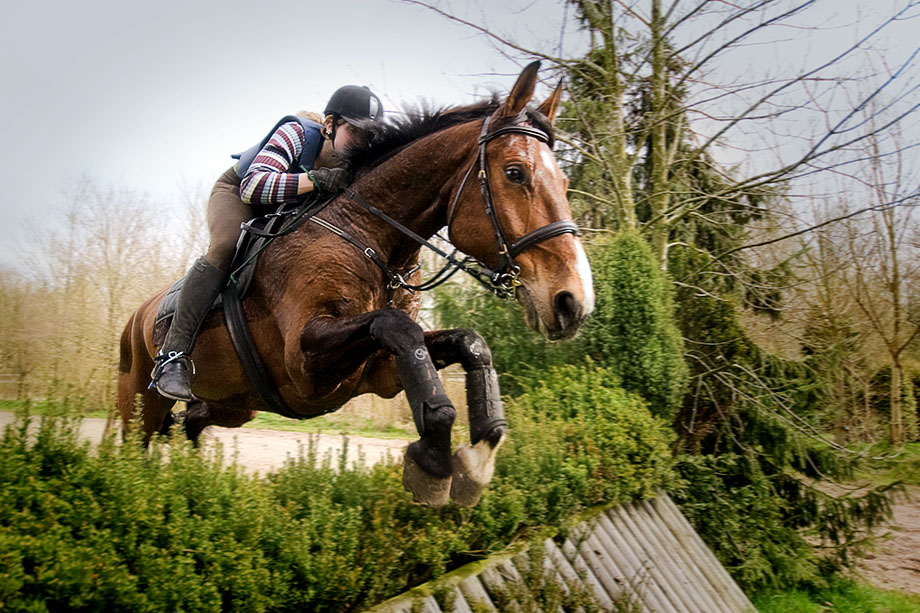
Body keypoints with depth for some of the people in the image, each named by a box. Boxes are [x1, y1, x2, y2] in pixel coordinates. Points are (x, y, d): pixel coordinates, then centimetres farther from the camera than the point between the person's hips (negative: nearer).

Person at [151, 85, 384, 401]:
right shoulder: (297, 134, -33)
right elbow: (252, 186, -45)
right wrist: (315, 179, -54)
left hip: (289, 209, 6)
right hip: (237, 192, -6)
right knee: (225, 247, -32)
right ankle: (173, 354, -34)